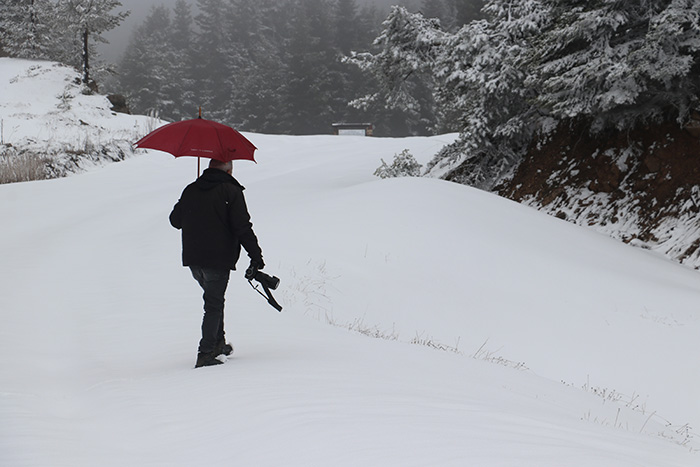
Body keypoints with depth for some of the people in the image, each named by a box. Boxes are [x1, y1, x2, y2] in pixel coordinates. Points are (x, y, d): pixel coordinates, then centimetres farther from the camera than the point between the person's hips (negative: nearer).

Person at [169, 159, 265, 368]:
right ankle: (205, 353, -5)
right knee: (214, 305, 0)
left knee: (214, 299, 23)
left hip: (192, 258, 6)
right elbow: (242, 227, -13)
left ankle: (218, 343, 27)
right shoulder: (231, 191, -7)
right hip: (218, 259, -5)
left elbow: (175, 220, 20)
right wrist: (256, 256, -11)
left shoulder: (190, 190, 9)